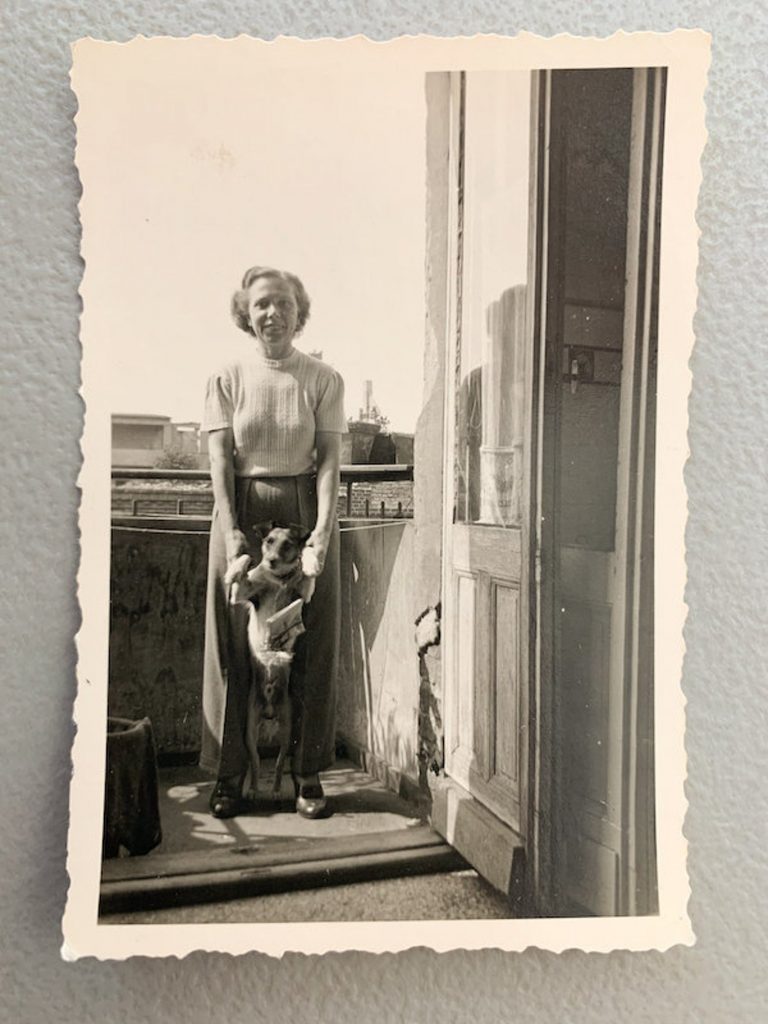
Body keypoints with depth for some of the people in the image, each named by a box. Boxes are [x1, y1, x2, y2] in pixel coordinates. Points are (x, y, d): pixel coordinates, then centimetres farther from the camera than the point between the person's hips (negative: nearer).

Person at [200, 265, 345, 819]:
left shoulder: (323, 379, 2)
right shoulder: (228, 378, 2)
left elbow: (329, 459, -3)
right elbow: (220, 460, -2)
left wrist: (324, 526, -15)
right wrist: (231, 530, -13)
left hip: (305, 507, 0)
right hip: (242, 509, 0)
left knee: (311, 643, 2)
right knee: (235, 643, 3)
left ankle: (309, 772, 16)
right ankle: (229, 775, 16)